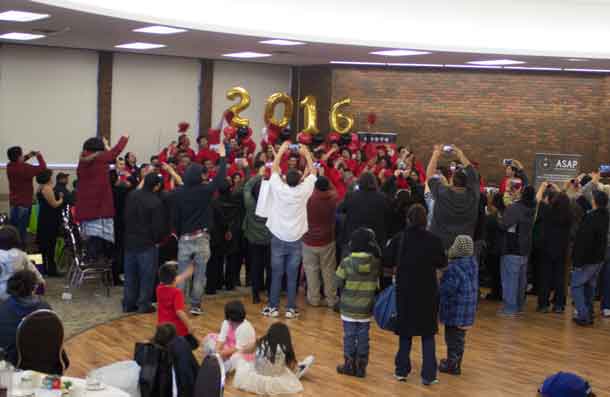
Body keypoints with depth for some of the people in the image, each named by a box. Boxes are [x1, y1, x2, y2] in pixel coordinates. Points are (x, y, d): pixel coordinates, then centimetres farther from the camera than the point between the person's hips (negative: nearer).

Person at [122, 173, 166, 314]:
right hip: (147, 244, -6)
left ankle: (128, 304, 20)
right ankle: (144, 304, 7)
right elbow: (159, 226, -15)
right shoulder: (156, 202, -18)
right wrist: (157, 239, 2)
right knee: (147, 275, 4)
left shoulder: (132, 195, 1)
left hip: (130, 241, 6)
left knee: (130, 274, 14)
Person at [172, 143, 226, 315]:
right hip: (201, 238, -2)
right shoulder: (205, 190, -10)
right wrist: (222, 156, 12)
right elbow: (220, 177, 2)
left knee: (181, 274, 8)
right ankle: (195, 306, 6)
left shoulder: (178, 193, -5)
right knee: (199, 274, 5)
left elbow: (175, 217, 1)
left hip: (184, 238, 2)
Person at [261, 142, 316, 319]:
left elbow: (274, 168, 5)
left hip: (278, 238, 0)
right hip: (295, 239, 0)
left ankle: (273, 307, 9)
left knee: (276, 274, 5)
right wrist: (307, 153, 14)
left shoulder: (279, 188, -8)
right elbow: (312, 172, 7)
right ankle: (291, 308, 6)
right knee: (292, 276, 3)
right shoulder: (303, 191, -8)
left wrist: (281, 149, 12)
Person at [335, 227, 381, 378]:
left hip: (349, 308, -2)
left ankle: (349, 365, 17)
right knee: (363, 337, 10)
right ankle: (361, 367, 16)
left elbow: (338, 283, -8)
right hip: (366, 309, 2)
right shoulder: (375, 263, -9)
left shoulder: (346, 263, -14)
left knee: (349, 336, 10)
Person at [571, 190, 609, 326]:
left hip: (587, 259, -8)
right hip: (599, 258, 8)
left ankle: (583, 316, -5)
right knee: (590, 287, 17)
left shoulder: (590, 218, -22)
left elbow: (584, 241, -24)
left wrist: (577, 260, -20)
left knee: (576, 286, 1)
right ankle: (589, 316, 21)